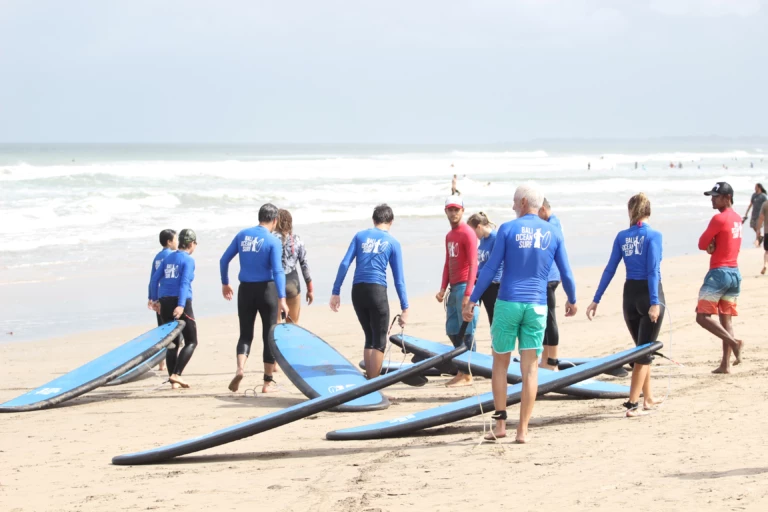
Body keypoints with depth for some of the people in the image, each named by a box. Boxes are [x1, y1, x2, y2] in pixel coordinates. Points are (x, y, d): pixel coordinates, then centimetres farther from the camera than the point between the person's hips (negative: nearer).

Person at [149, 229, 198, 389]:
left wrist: (155, 299, 19)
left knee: (173, 343, 13)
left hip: (164, 303, 6)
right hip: (181, 302, -6)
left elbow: (155, 278, 11)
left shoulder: (168, 258, 14)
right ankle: (176, 374, -14)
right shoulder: (188, 260, -4)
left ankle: (173, 380, 9)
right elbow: (185, 283, -15)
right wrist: (181, 305, -23)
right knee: (191, 342, 3)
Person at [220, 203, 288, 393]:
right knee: (269, 335, 8)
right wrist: (281, 298, -23)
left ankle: (240, 368, -14)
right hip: (266, 289, -3)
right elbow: (278, 270, -18)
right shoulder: (273, 241, -9)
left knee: (245, 334, 12)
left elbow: (224, 260, 6)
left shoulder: (242, 235, 3)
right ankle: (268, 382, 10)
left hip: (245, 289, 3)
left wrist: (225, 283, 20)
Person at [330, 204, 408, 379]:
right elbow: (399, 280, 3)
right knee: (379, 342, 3)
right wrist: (404, 309, 5)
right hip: (377, 291, -4)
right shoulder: (393, 243, 4)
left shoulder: (360, 236, 11)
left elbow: (344, 264, 1)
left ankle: (369, 379, 17)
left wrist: (336, 292, 2)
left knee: (370, 338, 17)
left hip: (357, 291, 4)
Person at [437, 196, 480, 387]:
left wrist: (468, 293, -22)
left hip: (465, 286, -9)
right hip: (454, 287, 9)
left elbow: (473, 264, -16)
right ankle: (462, 371, 22)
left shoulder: (468, 234, -10)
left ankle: (467, 375, -2)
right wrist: (443, 289, 11)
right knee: (452, 331, 12)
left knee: (466, 332, -5)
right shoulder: (449, 236, 17)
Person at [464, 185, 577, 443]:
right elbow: (566, 274, 8)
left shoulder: (508, 229, -3)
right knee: (530, 368, 3)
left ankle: (500, 423, 7)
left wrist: (472, 300, 1)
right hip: (537, 306, 2)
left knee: (500, 363, 11)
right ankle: (523, 430, 2)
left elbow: (490, 269, -6)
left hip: (507, 303, -2)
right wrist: (572, 300, 26)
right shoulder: (553, 233, 5)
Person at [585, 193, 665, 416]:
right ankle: (633, 403, -9)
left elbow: (610, 269, 2)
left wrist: (596, 300, 5)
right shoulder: (653, 235, -9)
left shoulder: (622, 237, 4)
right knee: (645, 351, -1)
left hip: (630, 295, 5)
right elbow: (653, 271, -17)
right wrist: (654, 303, -22)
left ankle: (648, 398, 28)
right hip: (649, 294, -5)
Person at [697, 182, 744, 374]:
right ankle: (726, 364, 5)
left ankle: (734, 342, -20)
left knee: (703, 316, -5)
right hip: (735, 273, 9)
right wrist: (714, 245, 0)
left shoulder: (719, 219, -14)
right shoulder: (737, 219, 13)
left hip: (719, 273, -8)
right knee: (726, 318, 8)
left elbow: (702, 244, -10)